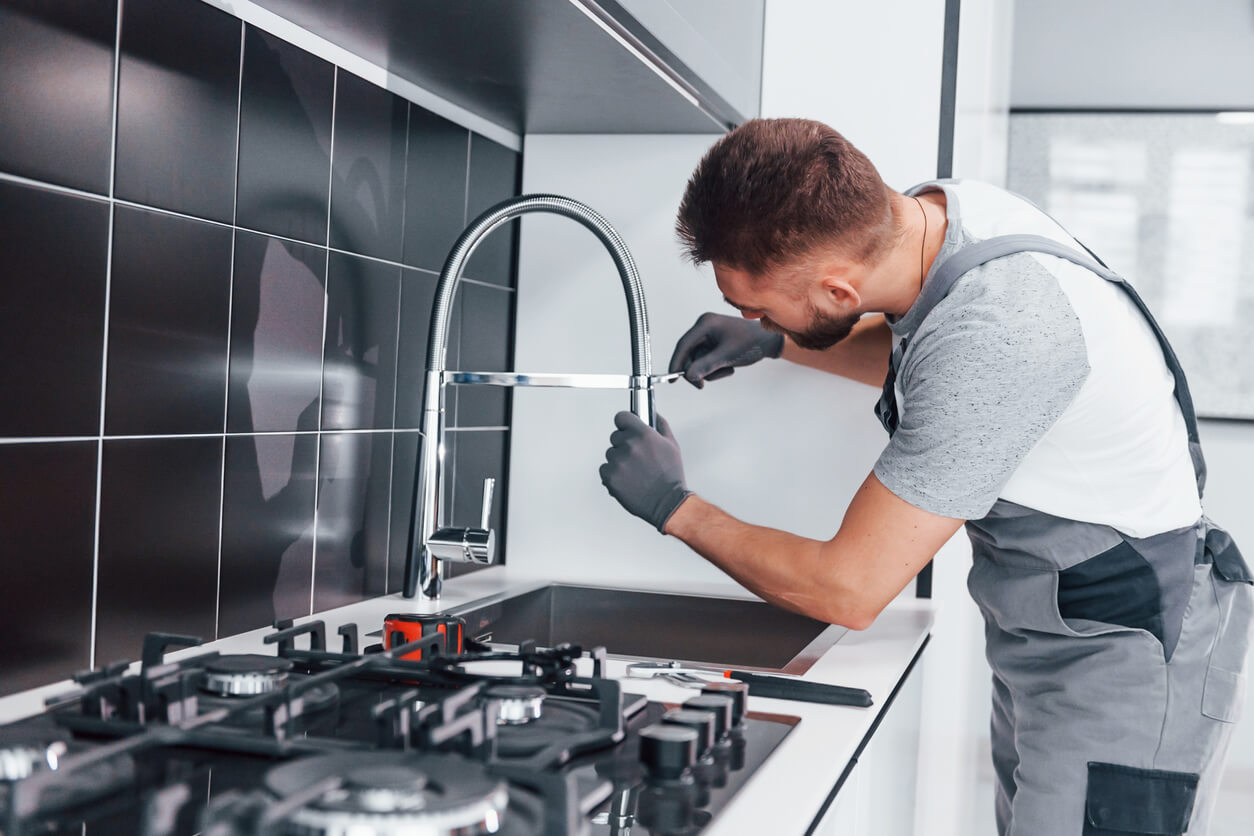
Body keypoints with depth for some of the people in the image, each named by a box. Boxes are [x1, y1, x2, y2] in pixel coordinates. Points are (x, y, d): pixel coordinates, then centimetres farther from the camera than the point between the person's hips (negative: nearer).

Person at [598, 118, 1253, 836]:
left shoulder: (995, 336, -34)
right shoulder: (941, 206, -8)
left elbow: (847, 589, -27)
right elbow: (906, 349, 19)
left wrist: (676, 508, -13)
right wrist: (774, 342, 4)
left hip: (1128, 656, -9)